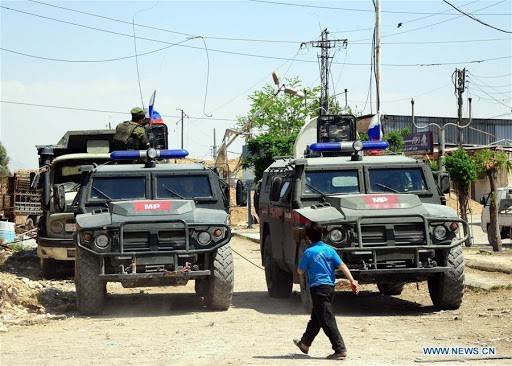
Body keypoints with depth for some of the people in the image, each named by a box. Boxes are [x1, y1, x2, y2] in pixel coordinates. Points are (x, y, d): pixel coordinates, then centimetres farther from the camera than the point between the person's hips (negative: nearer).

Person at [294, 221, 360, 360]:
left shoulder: (309, 252, -10)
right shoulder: (329, 249, 4)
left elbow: (300, 271, -2)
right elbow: (342, 265, -2)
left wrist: (304, 262, 16)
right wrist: (352, 281, -3)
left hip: (318, 288, -7)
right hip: (330, 287, 7)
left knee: (327, 320, -7)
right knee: (315, 317, 21)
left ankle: (340, 350, -14)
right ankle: (305, 343, 37)